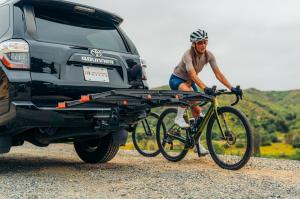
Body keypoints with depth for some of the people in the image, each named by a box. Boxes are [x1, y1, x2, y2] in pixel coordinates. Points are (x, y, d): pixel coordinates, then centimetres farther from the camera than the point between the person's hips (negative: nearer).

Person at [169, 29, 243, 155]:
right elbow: (193, 75, -43)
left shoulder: (208, 55, -13)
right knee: (187, 90, -42)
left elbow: (218, 74, -15)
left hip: (190, 82, 6)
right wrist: (205, 88, -58)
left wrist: (231, 88, -26)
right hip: (177, 79, -6)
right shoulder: (188, 55, -30)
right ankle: (179, 118, -20)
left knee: (197, 110, -5)